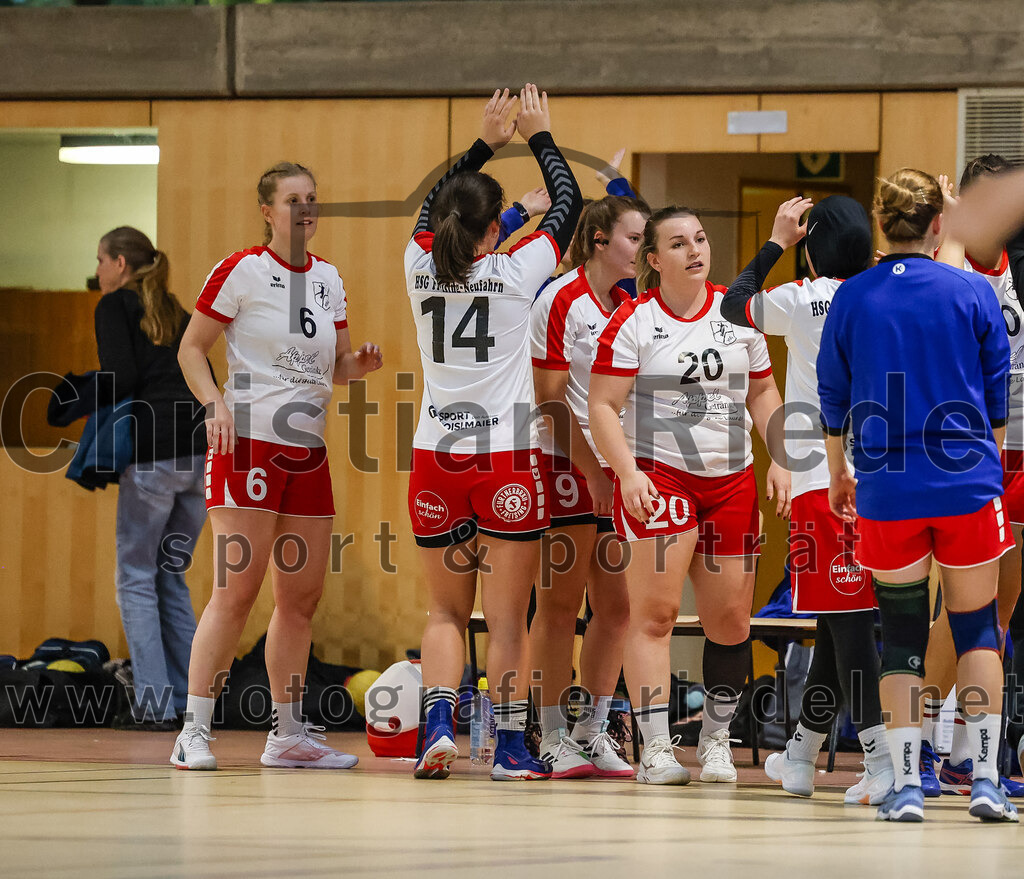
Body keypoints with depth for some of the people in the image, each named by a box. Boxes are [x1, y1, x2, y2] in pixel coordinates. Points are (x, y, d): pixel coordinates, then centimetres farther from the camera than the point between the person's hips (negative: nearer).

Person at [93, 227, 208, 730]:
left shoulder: (114, 306, 1)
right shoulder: (173, 312, 21)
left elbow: (120, 377, -12)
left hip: (152, 458, -7)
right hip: (200, 453, 7)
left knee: (136, 580, 2)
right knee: (171, 576, 16)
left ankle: (154, 705, -3)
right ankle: (189, 697, 11)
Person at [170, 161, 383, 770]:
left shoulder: (328, 279, 13)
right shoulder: (241, 271, -5)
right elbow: (192, 349, -2)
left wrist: (360, 365, -2)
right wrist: (215, 403, -18)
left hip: (308, 449, 7)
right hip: (249, 443, -7)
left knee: (303, 595, 8)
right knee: (237, 590, -12)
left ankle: (287, 734, 17)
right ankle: (194, 732, -8)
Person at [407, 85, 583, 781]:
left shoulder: (422, 267, 1)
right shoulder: (515, 273, -8)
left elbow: (434, 206, 23)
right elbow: (569, 201, 6)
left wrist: (486, 143, 30)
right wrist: (540, 136, 19)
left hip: (436, 457, 3)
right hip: (507, 458, -3)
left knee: (447, 610, 12)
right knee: (508, 615, 3)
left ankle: (439, 723, -7)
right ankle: (511, 747, 3)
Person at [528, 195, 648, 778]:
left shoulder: (629, 307, 12)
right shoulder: (561, 301, -9)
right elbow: (552, 401, -12)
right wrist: (590, 470, -15)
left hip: (617, 470, 7)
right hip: (566, 467, -7)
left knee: (616, 606, 5)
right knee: (560, 603, -2)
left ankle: (593, 731, 13)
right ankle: (552, 736, 3)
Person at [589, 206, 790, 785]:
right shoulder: (633, 321, -4)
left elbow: (763, 392, 17)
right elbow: (604, 407, -6)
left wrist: (780, 460, 6)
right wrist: (627, 473, -18)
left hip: (731, 478, 4)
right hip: (656, 476, -4)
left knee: (731, 617, 5)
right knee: (655, 611, -12)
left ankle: (717, 737, 21)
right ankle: (656, 748, -11)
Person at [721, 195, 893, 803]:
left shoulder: (801, 301, -5)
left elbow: (734, 306, 13)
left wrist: (776, 242, 20)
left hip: (824, 482, -5)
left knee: (847, 619, -6)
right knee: (841, 619, 13)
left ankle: (883, 762, -16)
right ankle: (800, 758, 26)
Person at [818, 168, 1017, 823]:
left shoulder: (851, 298, 0)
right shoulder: (973, 292, -2)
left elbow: (833, 398, 7)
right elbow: (999, 395, 5)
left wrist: (839, 473, 21)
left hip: (888, 492, 1)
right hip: (968, 486, -1)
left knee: (902, 634, 8)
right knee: (977, 627, 9)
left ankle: (906, 784, 3)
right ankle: (986, 778, 2)